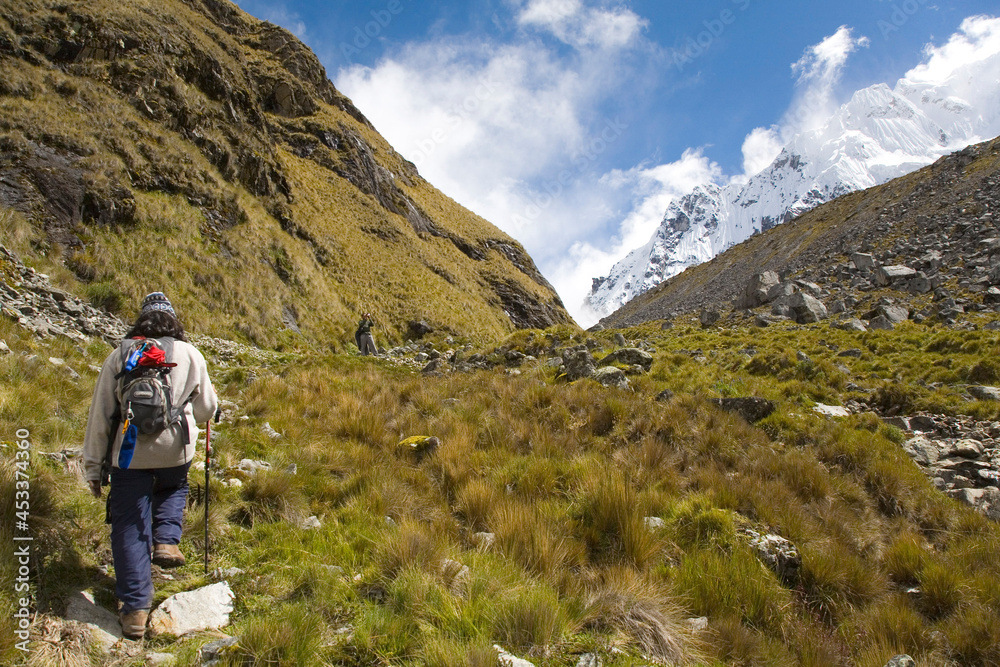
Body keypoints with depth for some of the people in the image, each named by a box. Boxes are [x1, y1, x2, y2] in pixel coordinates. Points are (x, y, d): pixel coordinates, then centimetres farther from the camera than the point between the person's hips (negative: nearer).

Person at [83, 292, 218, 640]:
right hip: (176, 450, 1)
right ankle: (167, 540, 12)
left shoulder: (119, 356, 2)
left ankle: (135, 609, 9)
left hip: (130, 452, -1)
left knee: (129, 527, 8)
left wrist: (93, 466, 10)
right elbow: (206, 409, 9)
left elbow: (100, 415, 3)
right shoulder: (190, 355, 2)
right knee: (173, 488, 34)